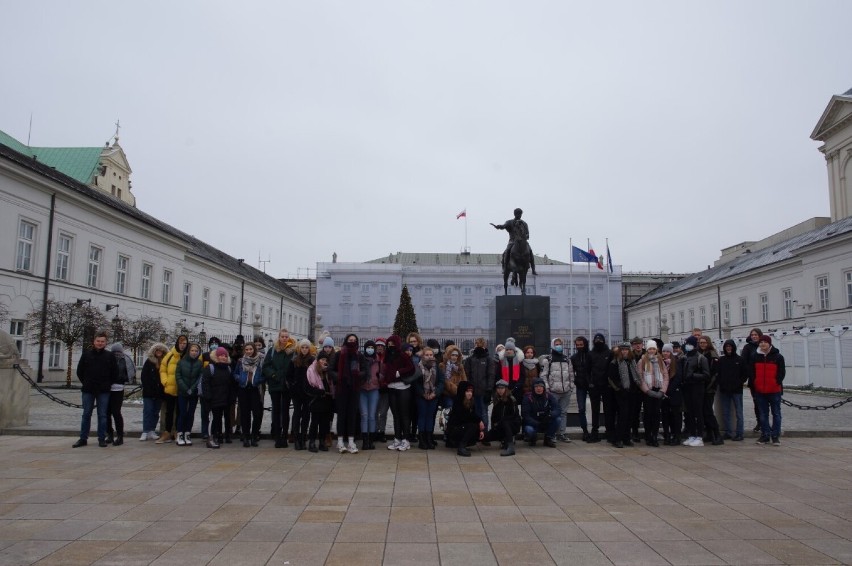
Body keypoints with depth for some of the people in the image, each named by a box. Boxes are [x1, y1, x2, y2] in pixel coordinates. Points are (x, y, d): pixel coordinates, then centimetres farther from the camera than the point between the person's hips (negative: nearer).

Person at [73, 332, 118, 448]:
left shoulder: (110, 356, 2)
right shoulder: (86, 354, 4)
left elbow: (115, 373, 6)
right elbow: (80, 371, 9)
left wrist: (108, 384, 4)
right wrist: (85, 383, 6)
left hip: (103, 391, -1)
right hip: (88, 390, 1)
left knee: (102, 415, 3)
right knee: (86, 414, 6)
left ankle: (102, 439, 8)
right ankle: (83, 438, 13)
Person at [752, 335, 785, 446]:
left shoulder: (778, 357, -4)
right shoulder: (756, 356, 5)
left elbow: (782, 372, -3)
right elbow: (752, 372, 11)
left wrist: (777, 383, -12)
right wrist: (754, 384, 2)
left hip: (774, 390, -3)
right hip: (760, 390, 3)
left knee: (776, 414, 4)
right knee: (763, 414, 8)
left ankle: (776, 436, 10)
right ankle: (765, 435, 16)